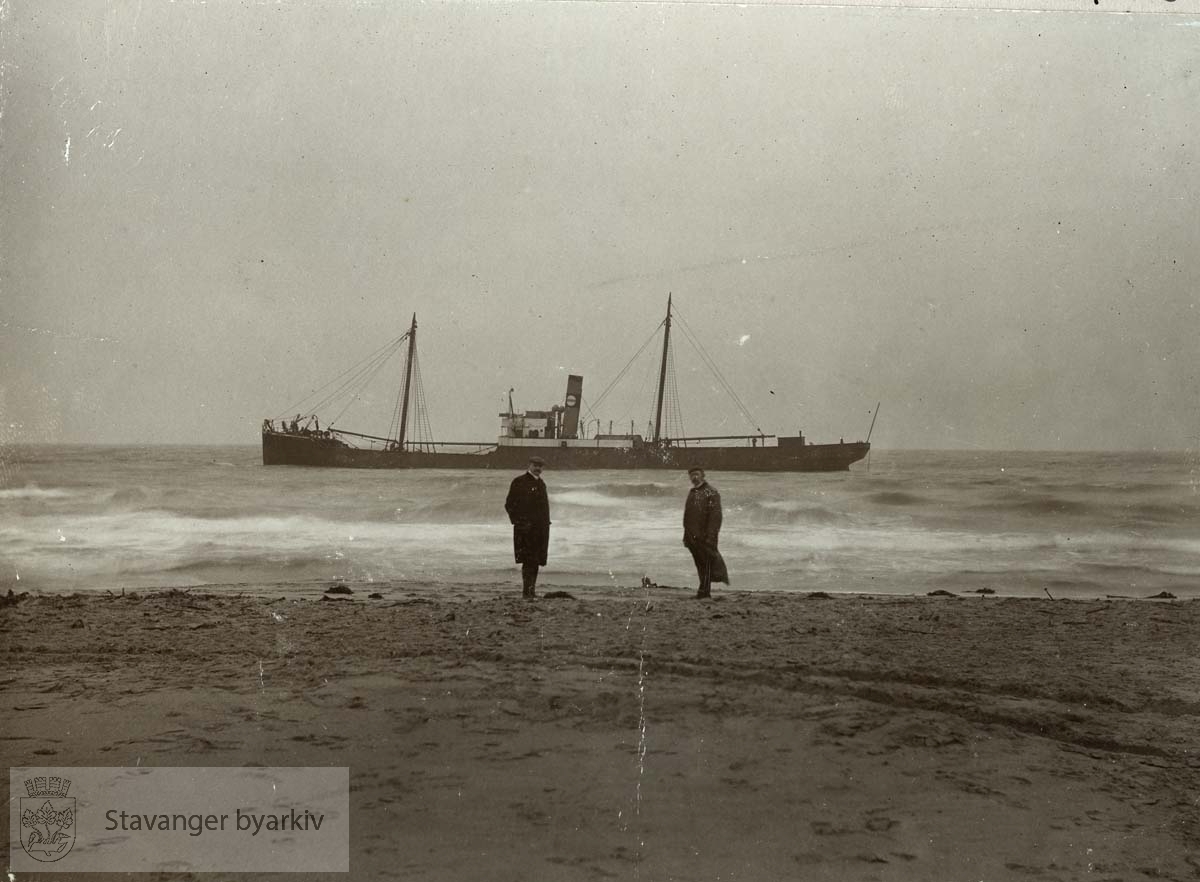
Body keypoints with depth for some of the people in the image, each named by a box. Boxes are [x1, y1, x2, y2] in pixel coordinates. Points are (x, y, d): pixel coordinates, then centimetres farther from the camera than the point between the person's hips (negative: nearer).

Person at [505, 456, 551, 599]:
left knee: (535, 560, 7)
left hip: (541, 528, 7)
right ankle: (526, 591, -9)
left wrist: (546, 523, 13)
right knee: (528, 560, -10)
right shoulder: (519, 482, -3)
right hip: (526, 528, -7)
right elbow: (509, 505, -5)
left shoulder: (541, 484, 18)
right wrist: (518, 521, -12)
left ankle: (531, 590, 12)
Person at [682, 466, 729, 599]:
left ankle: (704, 591, -3)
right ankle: (705, 591, 15)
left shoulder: (711, 492, -7)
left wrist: (711, 535, -21)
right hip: (693, 536, 8)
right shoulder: (691, 492, 17)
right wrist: (686, 535, 18)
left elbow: (715, 515, -14)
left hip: (706, 537, -8)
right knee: (700, 564, 10)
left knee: (706, 564, -5)